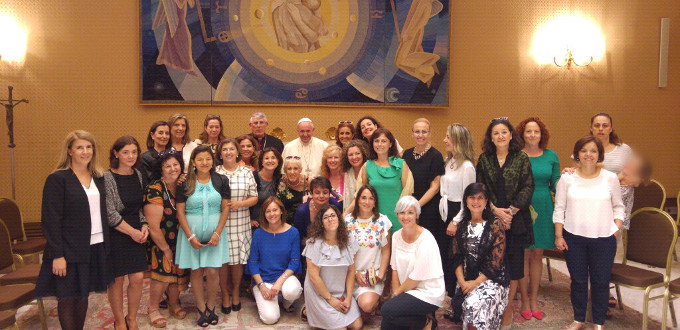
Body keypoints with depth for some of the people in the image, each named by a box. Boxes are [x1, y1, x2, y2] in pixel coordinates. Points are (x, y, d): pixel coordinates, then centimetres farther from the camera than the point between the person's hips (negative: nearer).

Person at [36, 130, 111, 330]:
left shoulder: (98, 178, 9)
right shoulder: (57, 179, -9)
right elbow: (51, 219, -12)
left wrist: (106, 244, 6)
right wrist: (57, 255, -16)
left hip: (96, 247, 5)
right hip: (69, 250, -5)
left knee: (83, 295, 14)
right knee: (67, 298, 5)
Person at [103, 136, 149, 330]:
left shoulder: (138, 176, 6)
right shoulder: (107, 178, -12)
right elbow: (110, 213, -15)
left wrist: (144, 226, -1)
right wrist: (132, 232, -12)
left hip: (136, 235, 5)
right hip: (115, 236, -5)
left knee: (138, 279, 5)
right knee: (117, 280, 6)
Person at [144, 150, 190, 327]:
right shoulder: (155, 190, -18)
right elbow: (153, 226, -17)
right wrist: (165, 249, -12)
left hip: (181, 241, 5)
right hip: (161, 241, -5)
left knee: (178, 272, 10)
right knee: (163, 273, -6)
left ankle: (173, 304, 32)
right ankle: (153, 309, 16)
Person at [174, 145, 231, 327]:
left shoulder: (221, 181, 1)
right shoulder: (185, 183, -2)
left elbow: (225, 208, 2)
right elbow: (180, 211, -3)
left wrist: (217, 233, -7)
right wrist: (190, 236, -10)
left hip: (214, 232, 0)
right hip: (191, 231, 0)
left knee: (212, 271, -3)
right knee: (196, 271, 6)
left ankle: (210, 306, 18)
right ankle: (201, 309, 19)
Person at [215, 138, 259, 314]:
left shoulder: (246, 172, 7)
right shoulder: (215, 173, 2)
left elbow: (254, 198, 6)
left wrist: (240, 203, -11)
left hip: (241, 224, 1)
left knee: (238, 260, 5)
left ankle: (235, 292, 27)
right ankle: (225, 295, 21)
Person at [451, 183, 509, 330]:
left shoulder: (496, 224, -2)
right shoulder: (461, 225, 10)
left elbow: (496, 260, -7)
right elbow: (457, 257, 8)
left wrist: (476, 282, -12)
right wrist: (462, 281, -7)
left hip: (491, 279, -4)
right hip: (466, 280, 4)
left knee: (475, 304, -28)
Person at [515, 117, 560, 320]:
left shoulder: (551, 156, 6)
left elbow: (555, 185, 8)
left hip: (543, 209, 3)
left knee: (537, 255, 11)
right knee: (524, 255, 4)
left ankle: (534, 300, 23)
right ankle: (524, 301, 17)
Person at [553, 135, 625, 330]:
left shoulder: (610, 178, 0)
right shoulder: (567, 178, -1)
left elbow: (618, 207, 8)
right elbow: (559, 209, 2)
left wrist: (616, 230, -2)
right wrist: (559, 236, -2)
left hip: (603, 239, 0)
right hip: (574, 238, 0)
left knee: (601, 281, 6)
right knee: (578, 280, 10)